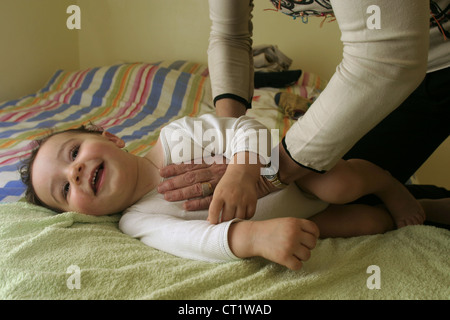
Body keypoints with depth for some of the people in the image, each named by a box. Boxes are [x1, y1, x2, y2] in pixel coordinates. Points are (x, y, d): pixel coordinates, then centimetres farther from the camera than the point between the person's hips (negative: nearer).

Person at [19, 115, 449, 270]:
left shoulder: (174, 137, -18)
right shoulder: (138, 221, -15)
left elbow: (244, 128, -23)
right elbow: (192, 237, -32)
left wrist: (241, 171, -45)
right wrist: (256, 235, -51)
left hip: (293, 167, -1)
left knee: (338, 186, -28)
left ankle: (395, 191, 1)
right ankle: (395, 218, 12)